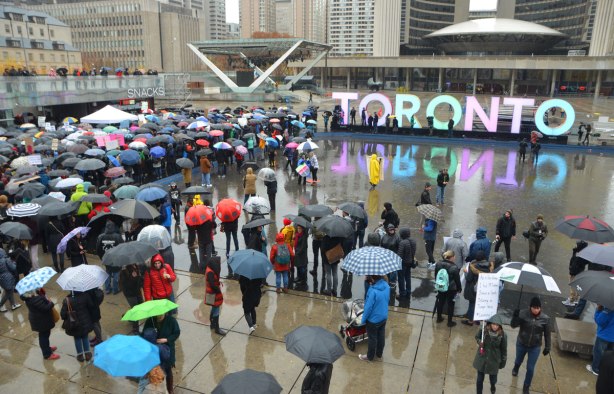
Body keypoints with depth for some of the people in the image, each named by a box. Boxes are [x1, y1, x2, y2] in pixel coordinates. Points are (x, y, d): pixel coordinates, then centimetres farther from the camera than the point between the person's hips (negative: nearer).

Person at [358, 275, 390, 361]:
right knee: (381, 336, 24)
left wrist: (363, 319, -10)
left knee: (372, 338, 14)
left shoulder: (373, 291, -35)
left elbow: (368, 307, -26)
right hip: (384, 317, 6)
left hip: (373, 319, -6)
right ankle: (379, 353, 44)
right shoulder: (386, 286, -12)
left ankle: (370, 356, 34)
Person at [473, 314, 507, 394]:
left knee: (493, 378, 22)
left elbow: (504, 349, -6)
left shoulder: (502, 335, -20)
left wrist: (503, 361, 2)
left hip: (494, 360, 0)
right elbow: (477, 336, 3)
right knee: (480, 379, 12)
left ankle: (493, 386, 57)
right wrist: (479, 342, -17)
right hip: (481, 359, 0)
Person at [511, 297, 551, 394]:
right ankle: (515, 368, 63)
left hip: (535, 347, 0)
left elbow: (547, 334, -5)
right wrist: (515, 316, -41)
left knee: (530, 368, 8)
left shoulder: (545, 318, -17)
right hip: (521, 344, 0)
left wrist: (547, 347, 0)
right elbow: (513, 325, -23)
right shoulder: (523, 314, -22)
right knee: (519, 360, 27)